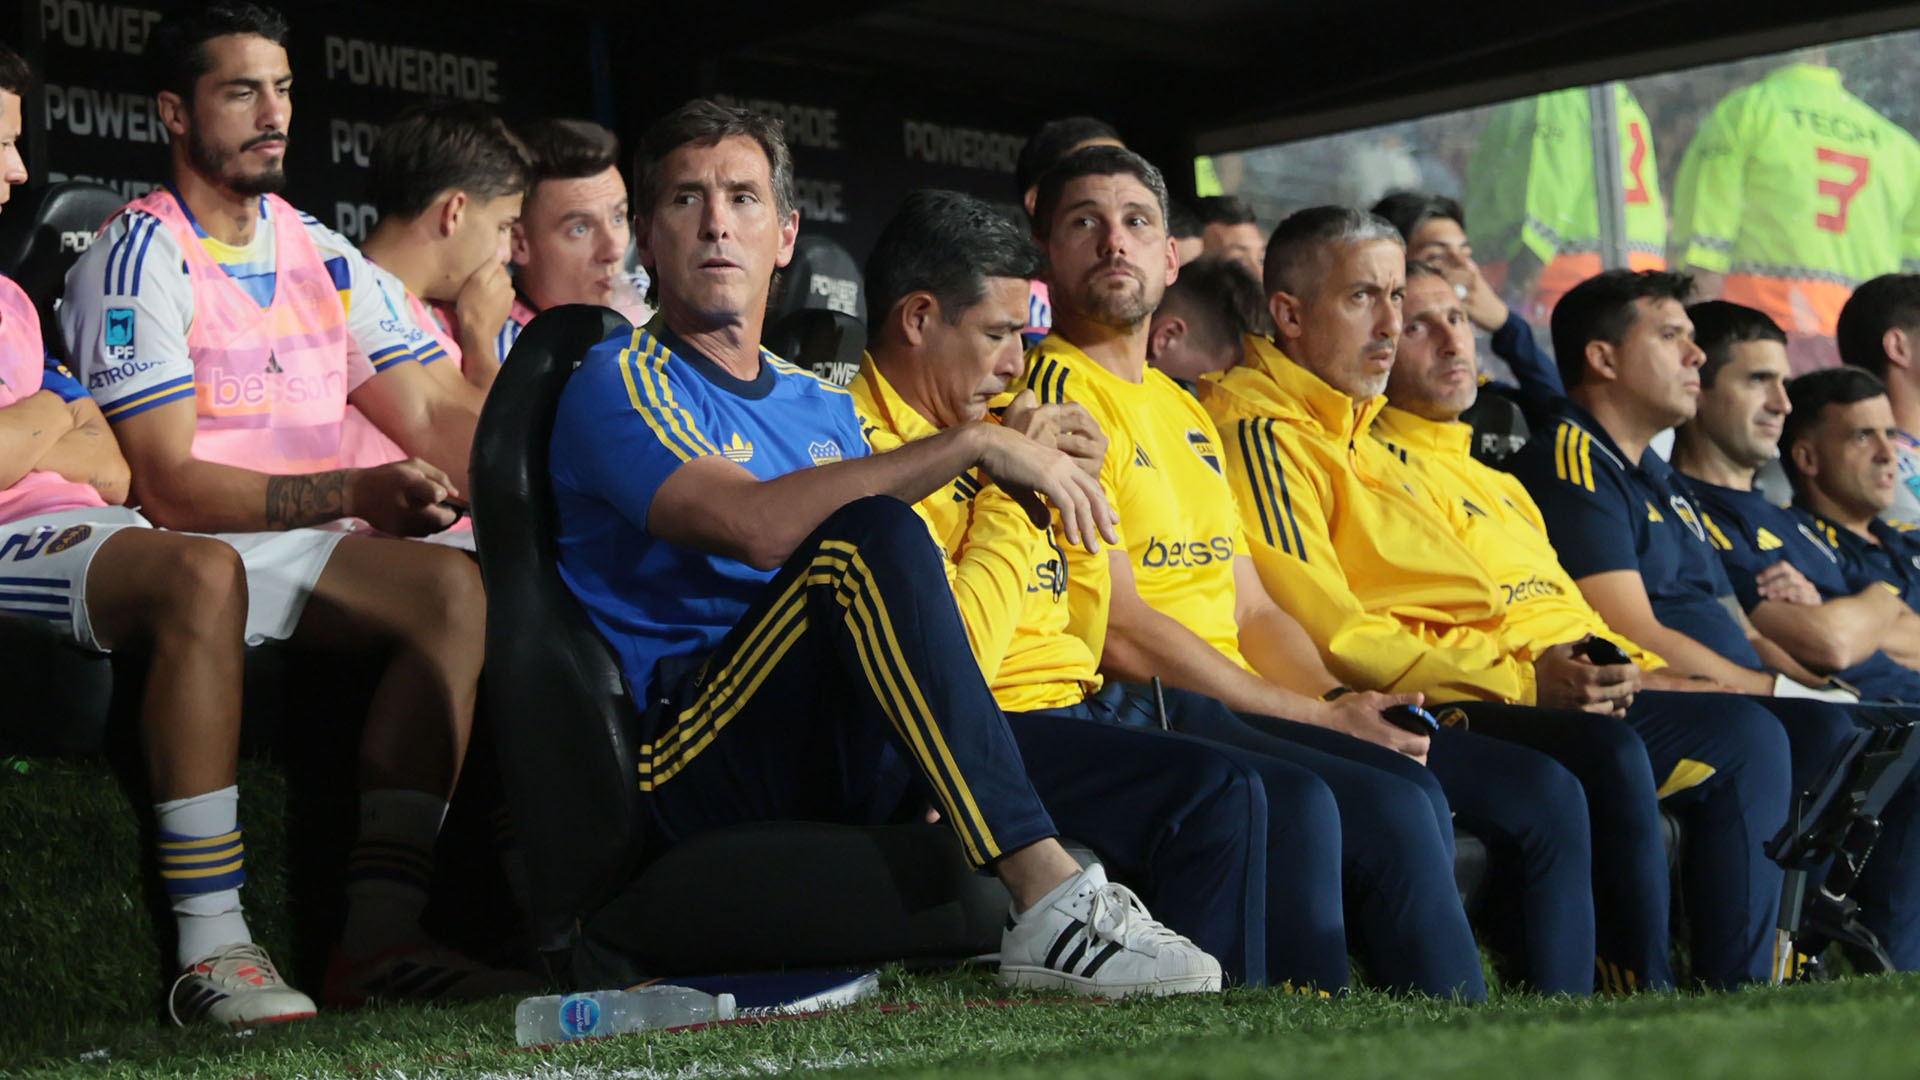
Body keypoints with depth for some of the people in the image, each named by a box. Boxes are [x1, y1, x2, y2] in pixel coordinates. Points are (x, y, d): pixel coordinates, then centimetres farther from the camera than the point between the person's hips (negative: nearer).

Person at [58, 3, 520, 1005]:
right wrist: (354, 493, -23)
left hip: (323, 544, 7)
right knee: (454, 591, -29)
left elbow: (426, 416, 13)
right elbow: (170, 488, -11)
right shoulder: (137, 260, -3)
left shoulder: (322, 257, 19)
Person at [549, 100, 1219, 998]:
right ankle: (1047, 899, -39)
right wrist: (973, 443, -19)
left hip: (847, 765, 7)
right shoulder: (619, 385, -1)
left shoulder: (822, 406, 24)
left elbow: (895, 606, 18)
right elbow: (755, 524, -21)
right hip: (690, 761, -7)